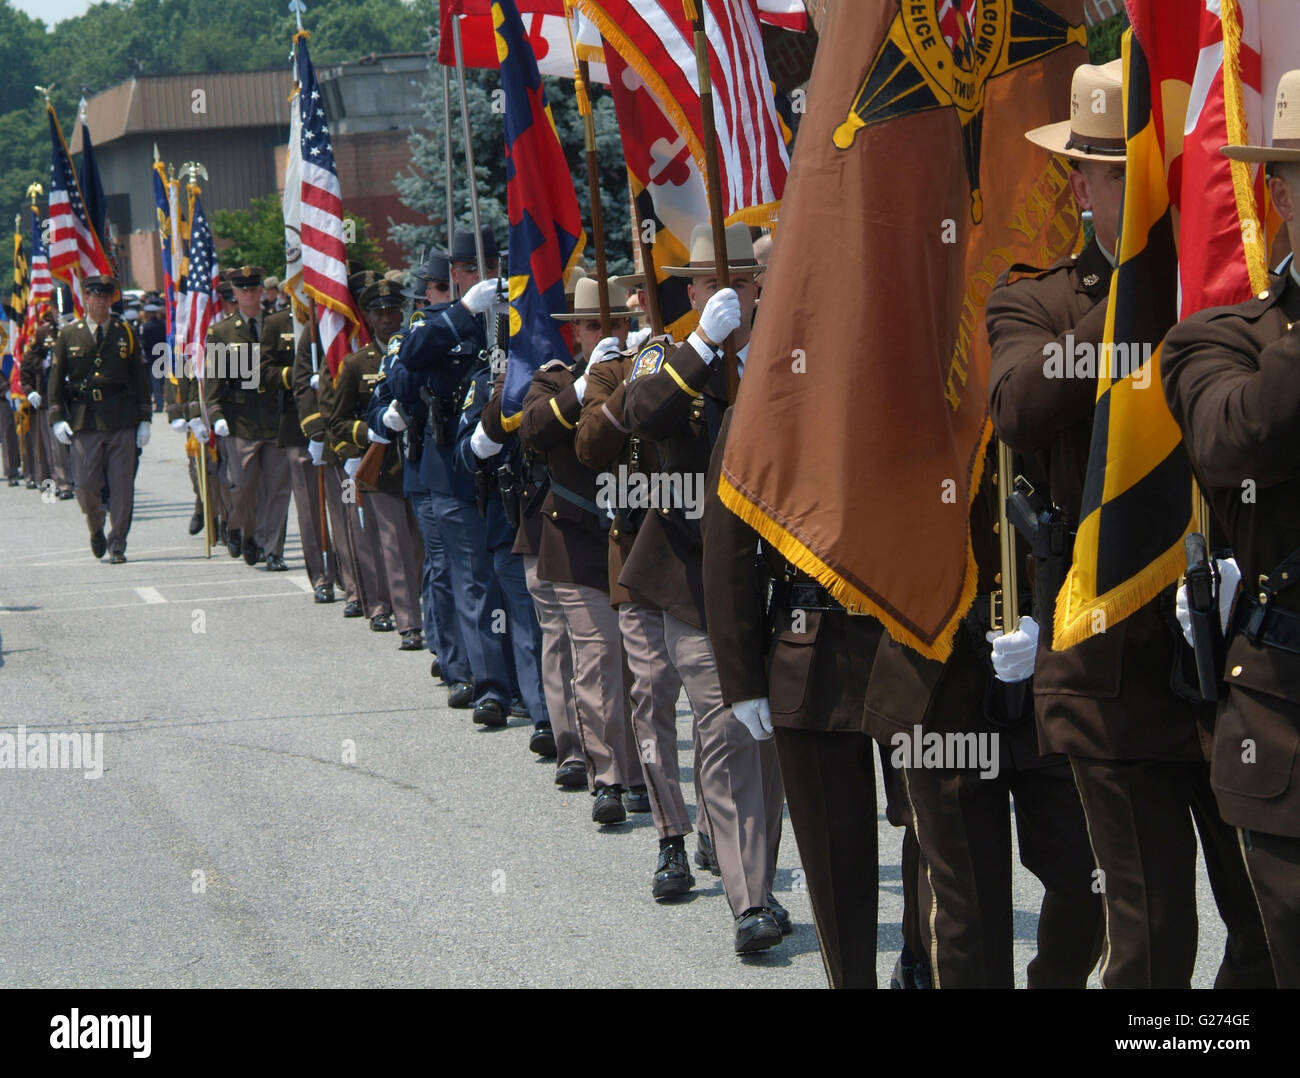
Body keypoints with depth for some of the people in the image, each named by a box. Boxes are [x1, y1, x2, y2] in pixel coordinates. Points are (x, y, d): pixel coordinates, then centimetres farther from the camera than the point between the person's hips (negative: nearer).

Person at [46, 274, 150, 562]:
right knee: (85, 485, -4)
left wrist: (144, 419, 3)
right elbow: (56, 379, 8)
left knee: (122, 485, -2)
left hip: (122, 422, 0)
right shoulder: (69, 334, 7)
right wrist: (57, 418, -2)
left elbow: (140, 379, 10)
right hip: (83, 422, 0)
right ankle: (96, 530, 24)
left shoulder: (126, 333, 9)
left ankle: (117, 545, 6)